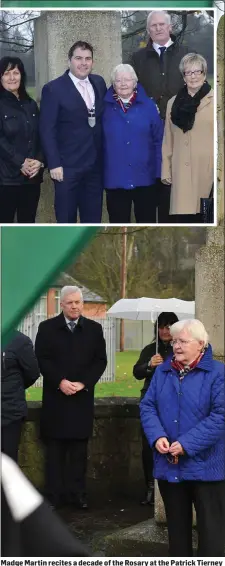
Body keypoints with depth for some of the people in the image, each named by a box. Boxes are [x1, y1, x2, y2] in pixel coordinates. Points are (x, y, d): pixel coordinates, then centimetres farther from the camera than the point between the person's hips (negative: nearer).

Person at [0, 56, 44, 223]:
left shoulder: (31, 105, 15)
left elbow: (41, 136, 10)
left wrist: (39, 161, -7)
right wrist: (21, 163, -18)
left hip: (32, 175, 5)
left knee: (28, 223, 9)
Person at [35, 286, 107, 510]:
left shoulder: (94, 329, 7)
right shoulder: (47, 327, 3)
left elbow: (100, 360, 3)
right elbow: (42, 359, -2)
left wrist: (83, 383, -10)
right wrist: (60, 382, -13)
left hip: (82, 398, 1)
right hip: (55, 397, -1)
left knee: (79, 449, 4)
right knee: (54, 449, 1)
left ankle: (77, 494, 8)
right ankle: (53, 495, 3)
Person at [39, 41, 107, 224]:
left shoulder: (99, 83, 8)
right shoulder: (53, 89, -8)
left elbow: (104, 118, 13)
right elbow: (47, 130, -10)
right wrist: (54, 164, -15)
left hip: (95, 164, 5)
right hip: (68, 166, -5)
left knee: (93, 218, 11)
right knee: (66, 220, 3)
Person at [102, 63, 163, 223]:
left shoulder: (148, 106, 3)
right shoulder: (105, 107, 3)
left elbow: (158, 140, 2)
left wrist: (159, 172, -3)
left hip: (144, 177, 0)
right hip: (115, 178, 0)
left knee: (146, 222, 6)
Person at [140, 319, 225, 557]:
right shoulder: (162, 372, 10)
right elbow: (147, 406, 6)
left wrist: (187, 444, -20)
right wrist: (157, 437, -13)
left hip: (205, 466, -5)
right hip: (169, 464, 5)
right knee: (176, 525, 16)